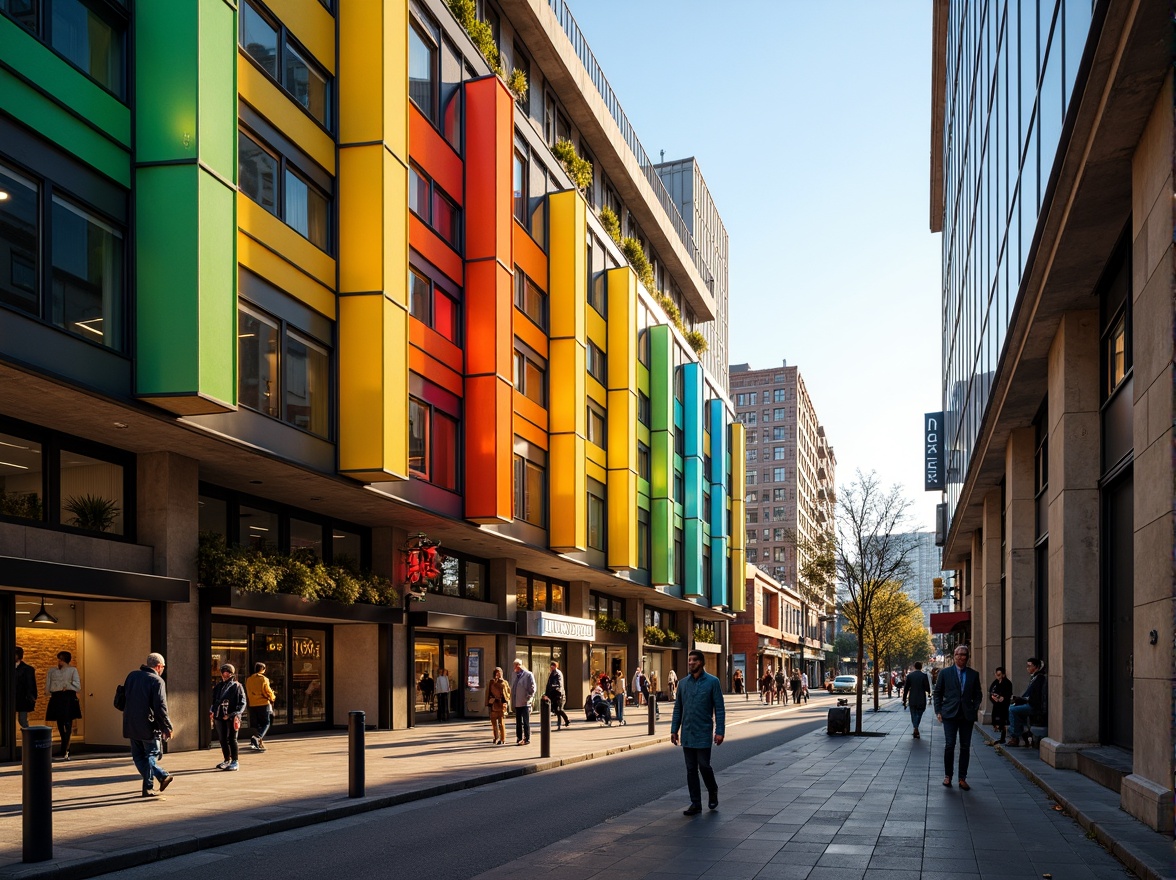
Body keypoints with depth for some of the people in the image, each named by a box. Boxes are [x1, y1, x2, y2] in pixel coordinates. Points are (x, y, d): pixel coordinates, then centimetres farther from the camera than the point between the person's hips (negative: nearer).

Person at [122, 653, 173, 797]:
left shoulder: (132, 676, 9)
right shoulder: (157, 681, -12)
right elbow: (160, 708, -16)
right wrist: (167, 728, -9)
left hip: (130, 725, 6)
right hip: (148, 726, -6)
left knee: (139, 755, 17)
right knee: (151, 755, 5)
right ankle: (148, 787, 5)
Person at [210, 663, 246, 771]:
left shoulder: (236, 686, -2)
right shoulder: (218, 687, 16)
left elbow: (242, 702, -6)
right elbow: (214, 700, 22)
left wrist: (236, 714, -15)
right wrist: (212, 711, 7)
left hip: (231, 718, -6)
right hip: (219, 717, 6)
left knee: (232, 739, -3)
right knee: (223, 739, 10)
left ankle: (235, 762, 2)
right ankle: (227, 760, 22)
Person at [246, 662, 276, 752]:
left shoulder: (248, 680, 7)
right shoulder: (263, 679, -9)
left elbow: (247, 693, 11)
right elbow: (268, 691, -7)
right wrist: (273, 698, 12)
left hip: (252, 705, 5)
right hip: (264, 704, -5)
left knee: (257, 725, 12)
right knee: (266, 723, 1)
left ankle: (260, 744, 12)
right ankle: (256, 737, -22)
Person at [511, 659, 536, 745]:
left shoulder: (528, 675, -7)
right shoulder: (515, 675, 13)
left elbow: (532, 688, -7)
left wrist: (528, 698, -12)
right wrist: (512, 699, 9)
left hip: (525, 703, -6)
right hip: (517, 703, 6)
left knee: (526, 722, -1)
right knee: (518, 722, 11)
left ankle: (527, 739, 4)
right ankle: (519, 738, 18)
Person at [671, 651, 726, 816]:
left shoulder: (712, 682, -5)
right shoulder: (683, 683, 8)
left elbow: (719, 708, -6)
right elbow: (678, 708, 12)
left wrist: (720, 731, -12)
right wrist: (674, 729, 7)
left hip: (703, 734, -4)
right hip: (687, 734, 4)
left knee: (704, 766, -3)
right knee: (691, 770, 6)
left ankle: (713, 791, 26)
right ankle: (695, 804, 13)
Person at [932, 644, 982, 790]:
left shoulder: (974, 674, 7)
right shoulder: (945, 673, 3)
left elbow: (977, 695, 13)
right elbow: (937, 693, 7)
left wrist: (975, 708, -1)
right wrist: (938, 711, 0)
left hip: (967, 716, 2)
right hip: (950, 714, -2)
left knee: (965, 747, 4)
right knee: (949, 745, -7)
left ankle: (962, 779, 12)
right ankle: (947, 776, 7)